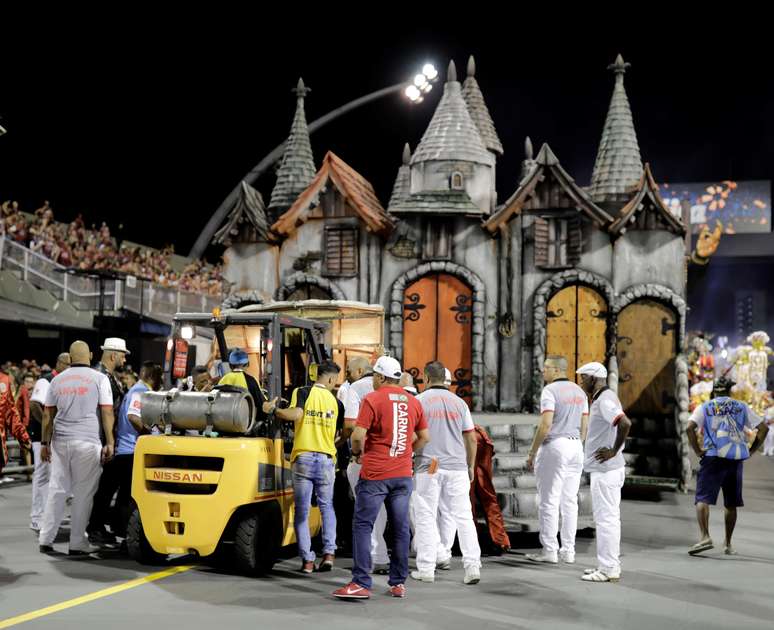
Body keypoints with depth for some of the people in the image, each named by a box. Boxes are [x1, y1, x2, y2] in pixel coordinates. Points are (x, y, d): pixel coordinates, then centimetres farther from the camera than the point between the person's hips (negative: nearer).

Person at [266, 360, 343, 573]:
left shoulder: (302, 392, -3)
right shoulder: (335, 401, 7)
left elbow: (295, 414, -20)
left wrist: (274, 410, -6)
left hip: (303, 457, -2)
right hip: (326, 458, 2)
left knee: (302, 511, 5)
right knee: (327, 507, 17)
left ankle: (307, 559, 3)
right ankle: (329, 552, 4)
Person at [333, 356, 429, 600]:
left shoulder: (373, 399, -9)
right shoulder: (413, 402, 9)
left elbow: (358, 435, -15)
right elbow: (424, 437, 15)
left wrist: (357, 452, 3)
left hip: (375, 474, -5)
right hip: (403, 474, 5)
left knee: (362, 526, -1)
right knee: (400, 529, 11)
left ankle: (361, 583, -5)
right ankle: (398, 583, 15)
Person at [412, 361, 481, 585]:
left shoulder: (420, 401, -1)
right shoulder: (459, 402, 10)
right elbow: (471, 438, 11)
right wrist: (471, 467, 20)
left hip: (428, 466, -3)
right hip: (457, 467, 3)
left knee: (426, 517, 3)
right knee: (463, 516, 5)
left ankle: (426, 569, 5)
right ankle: (472, 566, -2)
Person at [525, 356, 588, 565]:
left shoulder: (550, 390, -11)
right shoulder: (579, 391, 13)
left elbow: (545, 425, -18)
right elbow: (585, 425, 12)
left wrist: (532, 452, -11)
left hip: (554, 445, -7)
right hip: (576, 446, 7)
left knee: (549, 501, -2)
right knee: (570, 501, 10)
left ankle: (549, 550, -1)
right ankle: (568, 551, 12)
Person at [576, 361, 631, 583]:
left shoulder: (605, 400, -16)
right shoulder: (601, 398, 16)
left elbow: (625, 423, -31)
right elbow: (620, 424, 27)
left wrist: (614, 451, -22)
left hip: (605, 470, -11)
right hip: (604, 469, 11)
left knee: (605, 517, -6)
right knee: (608, 517, 14)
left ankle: (608, 569, -2)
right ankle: (610, 565, 21)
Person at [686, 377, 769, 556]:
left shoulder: (704, 408, 9)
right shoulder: (742, 407, 14)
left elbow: (690, 428, -8)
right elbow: (763, 428, 9)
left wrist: (697, 451, -3)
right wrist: (751, 451, 10)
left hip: (713, 457, -2)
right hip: (736, 460, 3)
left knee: (703, 499, -6)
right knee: (731, 504, 13)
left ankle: (704, 536, -25)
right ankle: (728, 544, 18)